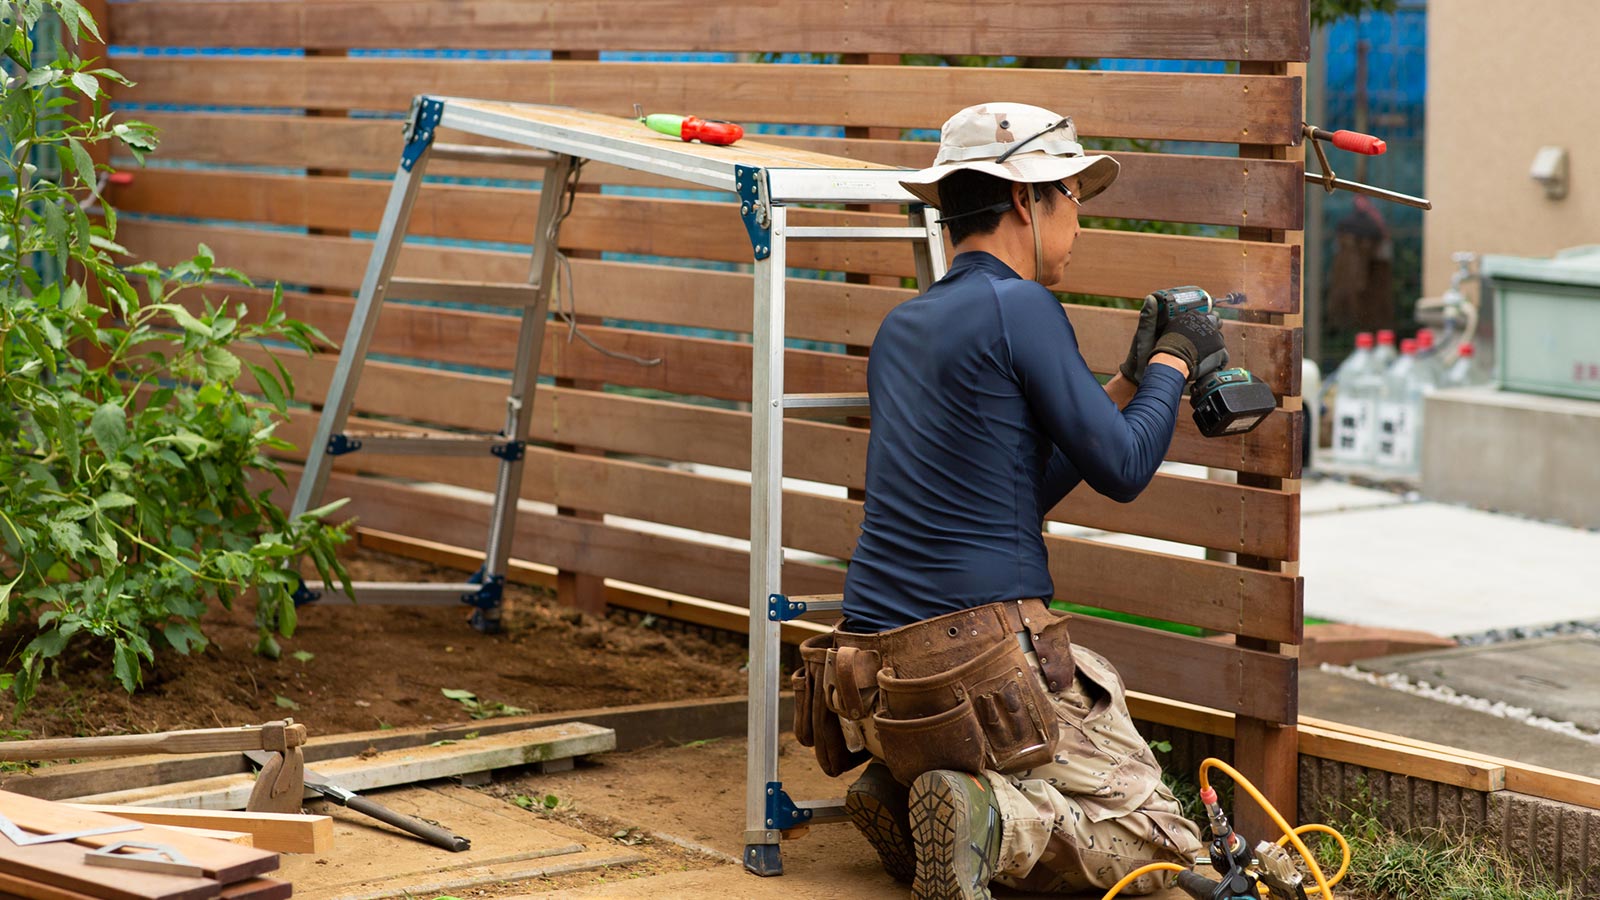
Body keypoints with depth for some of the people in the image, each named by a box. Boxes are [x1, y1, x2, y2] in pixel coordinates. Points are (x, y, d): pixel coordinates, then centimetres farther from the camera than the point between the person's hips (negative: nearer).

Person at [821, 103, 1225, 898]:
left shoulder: (900, 327, 17)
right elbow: (1121, 471, -5)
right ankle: (992, 820, -18)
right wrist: (1171, 365, 11)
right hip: (979, 661, -8)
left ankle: (905, 804, 7)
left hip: (872, 673, 8)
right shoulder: (1018, 305, -8)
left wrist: (1130, 380, 23)